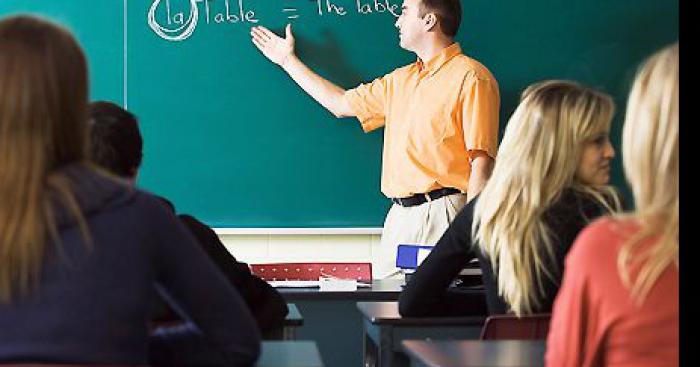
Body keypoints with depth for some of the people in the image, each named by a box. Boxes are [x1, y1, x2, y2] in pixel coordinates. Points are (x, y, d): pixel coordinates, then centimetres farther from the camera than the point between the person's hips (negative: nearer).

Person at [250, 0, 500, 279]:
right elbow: (342, 104, 31)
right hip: (399, 215, 8)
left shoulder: (470, 76, -6)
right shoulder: (400, 80, 21)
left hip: (442, 214, -8)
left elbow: (482, 161, -13)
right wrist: (288, 60, 37)